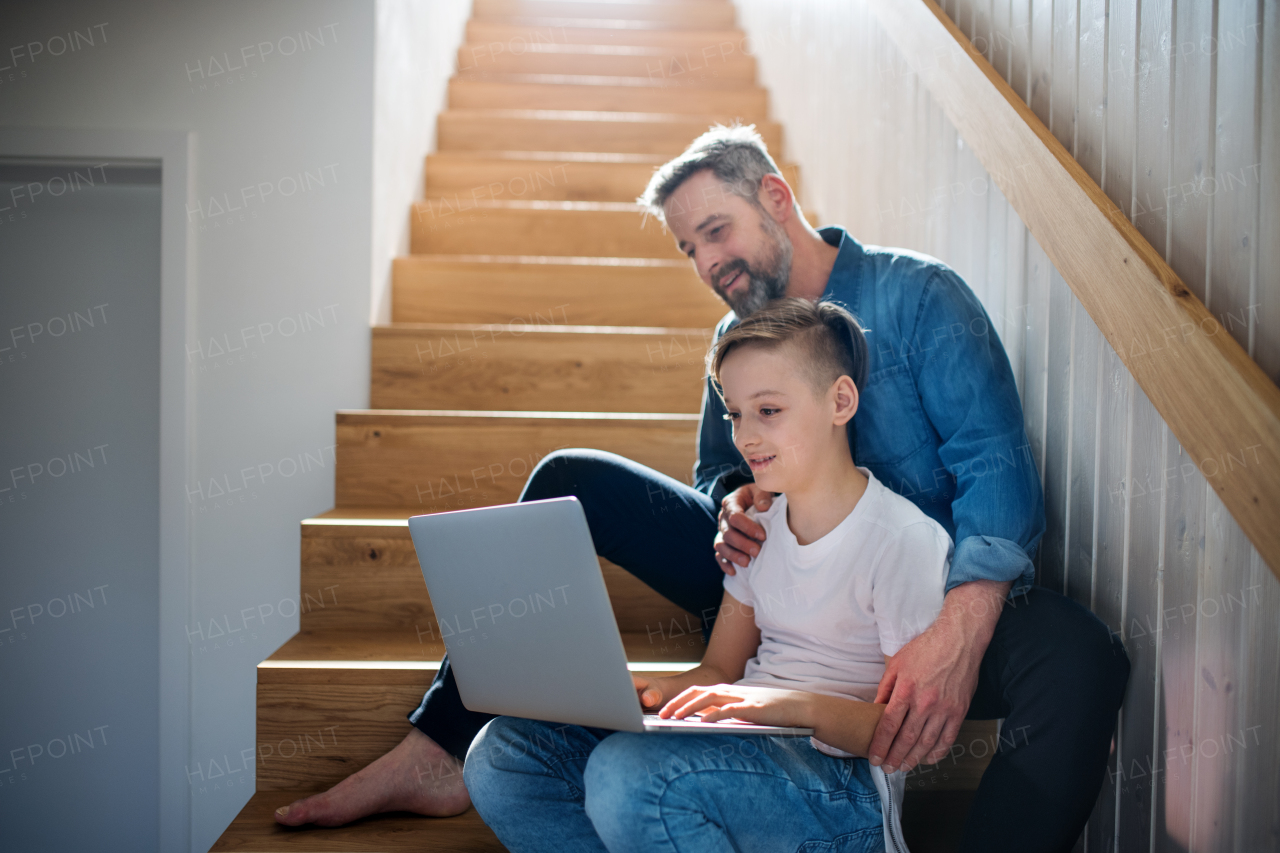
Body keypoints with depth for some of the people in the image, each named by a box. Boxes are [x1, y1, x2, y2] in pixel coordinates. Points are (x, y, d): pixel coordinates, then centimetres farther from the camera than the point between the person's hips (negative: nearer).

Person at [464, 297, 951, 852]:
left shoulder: (905, 541, -10)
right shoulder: (758, 527, 15)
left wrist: (803, 707, -27)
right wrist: (651, 691, -4)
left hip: (843, 787, -7)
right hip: (745, 752, 8)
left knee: (628, 772, -36)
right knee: (501, 754, -8)